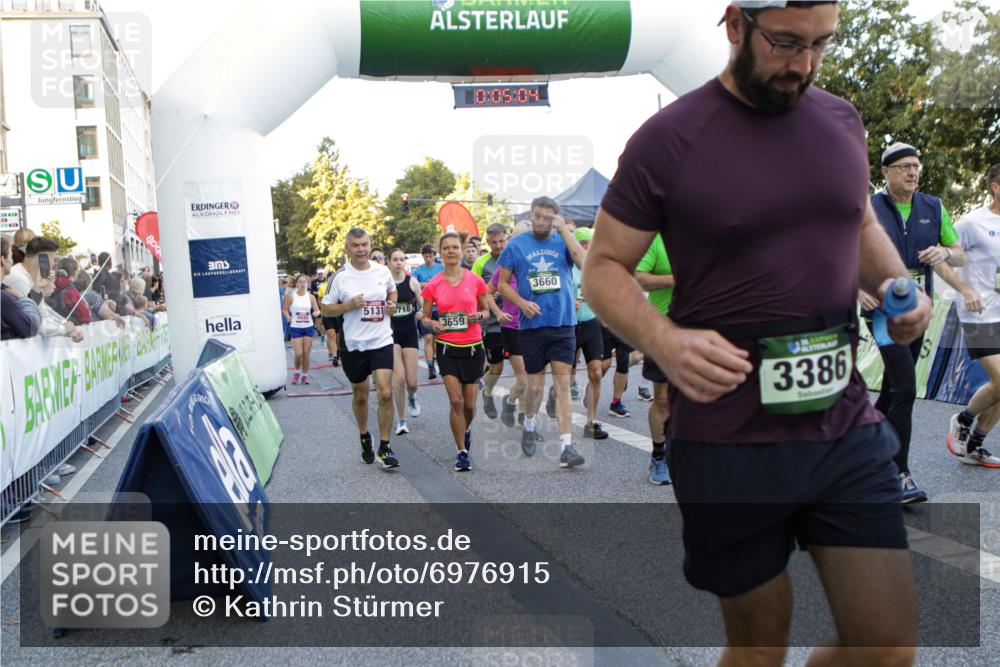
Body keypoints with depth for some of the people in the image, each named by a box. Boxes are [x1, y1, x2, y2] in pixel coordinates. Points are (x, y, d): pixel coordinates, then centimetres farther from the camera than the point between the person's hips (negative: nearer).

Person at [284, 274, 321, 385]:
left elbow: (317, 310, 6)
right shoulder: (291, 297, -5)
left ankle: (305, 375, 19)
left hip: (308, 327, 2)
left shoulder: (311, 297, 0)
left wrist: (316, 313, -17)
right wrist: (288, 317, -15)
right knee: (298, 354, -9)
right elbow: (284, 309, 4)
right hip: (295, 328, -2)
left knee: (306, 354, 4)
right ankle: (297, 372, 18)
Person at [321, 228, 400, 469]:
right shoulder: (340, 277, -5)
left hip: (381, 341, 1)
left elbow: (392, 291, 23)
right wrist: (349, 305, -17)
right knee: (360, 395, 13)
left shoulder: (383, 271, 3)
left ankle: (384, 446, -1)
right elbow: (326, 309, 0)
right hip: (353, 344, -1)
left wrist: (391, 304, 2)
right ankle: (365, 438, 37)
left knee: (385, 393, -12)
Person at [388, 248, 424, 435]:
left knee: (412, 381, 1)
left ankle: (411, 397, 40)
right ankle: (401, 421, 4)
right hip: (391, 333, -1)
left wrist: (421, 313, -13)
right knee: (399, 378, -12)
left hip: (410, 332, 2)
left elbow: (423, 306, 8)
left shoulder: (412, 282, 0)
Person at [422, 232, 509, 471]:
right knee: (456, 400, -10)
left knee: (469, 404, 7)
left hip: (473, 347, 1)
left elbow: (487, 310, 10)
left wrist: (479, 316, -12)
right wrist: (433, 324, -13)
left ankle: (466, 429, 42)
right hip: (447, 347, -1)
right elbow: (425, 317, 9)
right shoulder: (433, 285, -1)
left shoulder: (475, 280, -1)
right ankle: (462, 451, 4)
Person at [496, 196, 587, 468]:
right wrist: (522, 302, -11)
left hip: (563, 324, 0)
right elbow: (502, 283, 5)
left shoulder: (563, 241, 3)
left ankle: (567, 446, -4)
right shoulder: (516, 244, 3)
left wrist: (563, 229, -15)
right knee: (535, 384, 9)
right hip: (532, 324, 0)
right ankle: (529, 425, 38)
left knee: (563, 383, -4)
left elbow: (583, 260, -17)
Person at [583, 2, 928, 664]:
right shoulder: (669, 139, -9)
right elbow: (604, 268, -4)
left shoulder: (842, 121, 7)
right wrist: (662, 339, -24)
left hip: (847, 425, 5)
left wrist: (899, 286, 2)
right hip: (727, 442, -4)